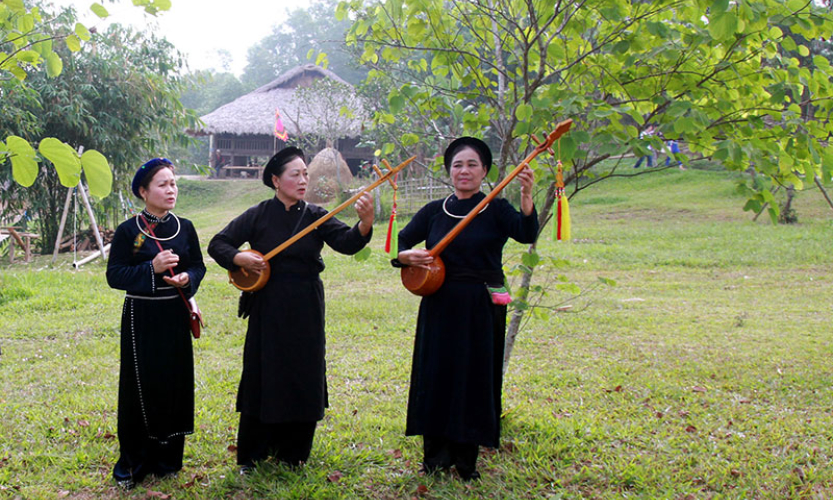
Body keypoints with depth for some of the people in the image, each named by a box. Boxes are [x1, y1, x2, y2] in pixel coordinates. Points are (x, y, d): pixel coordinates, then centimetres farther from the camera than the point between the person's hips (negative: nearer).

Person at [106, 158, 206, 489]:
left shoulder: (184, 228, 4)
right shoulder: (128, 231, -6)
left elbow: (199, 266, 10)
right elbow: (114, 275, -9)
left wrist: (187, 278, -12)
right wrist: (152, 268, -22)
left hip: (175, 316, 3)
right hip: (141, 318, -3)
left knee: (175, 384, 7)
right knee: (141, 387, 1)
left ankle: (167, 457, 23)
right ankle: (132, 462, 16)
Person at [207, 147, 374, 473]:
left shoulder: (315, 216, 0)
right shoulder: (258, 216, -2)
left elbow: (346, 242, -16)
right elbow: (217, 244, 3)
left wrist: (365, 224, -36)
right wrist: (240, 258, -16)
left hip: (305, 311, 1)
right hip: (268, 309, -1)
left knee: (303, 379, 7)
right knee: (262, 378, 4)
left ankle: (292, 453, 24)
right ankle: (251, 457, 19)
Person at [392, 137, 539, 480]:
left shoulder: (495, 209, -2)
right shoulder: (434, 212, 6)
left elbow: (526, 234, -20)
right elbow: (399, 245, 7)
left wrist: (526, 196, -36)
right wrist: (406, 256, -15)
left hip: (482, 310, -2)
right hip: (440, 307, 3)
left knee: (475, 379, 3)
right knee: (435, 377, 6)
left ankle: (466, 459, 18)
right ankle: (436, 455, 21)